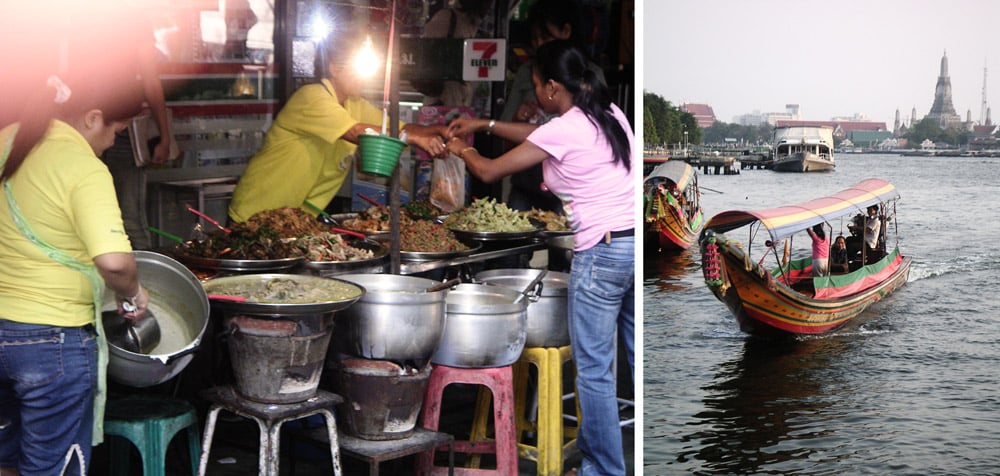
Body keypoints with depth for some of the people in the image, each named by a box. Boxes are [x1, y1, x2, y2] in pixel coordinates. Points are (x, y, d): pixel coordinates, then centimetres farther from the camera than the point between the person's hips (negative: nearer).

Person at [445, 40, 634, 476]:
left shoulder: (562, 130, -12)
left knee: (594, 370, 2)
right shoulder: (610, 114, 10)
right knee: (637, 359, 14)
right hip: (634, 245, 8)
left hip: (602, 254, -8)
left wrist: (462, 150, 19)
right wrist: (484, 124, 29)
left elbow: (488, 172, -2)